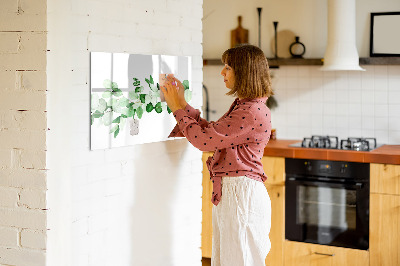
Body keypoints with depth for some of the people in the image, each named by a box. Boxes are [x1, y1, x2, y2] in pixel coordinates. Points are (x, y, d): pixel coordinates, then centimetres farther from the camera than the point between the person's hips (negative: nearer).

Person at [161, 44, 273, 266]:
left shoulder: (253, 112, -19)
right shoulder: (242, 106, 14)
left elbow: (204, 139, -19)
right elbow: (211, 132, 18)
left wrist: (178, 108, -7)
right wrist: (182, 103, 15)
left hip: (241, 193, -10)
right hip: (228, 192, 10)